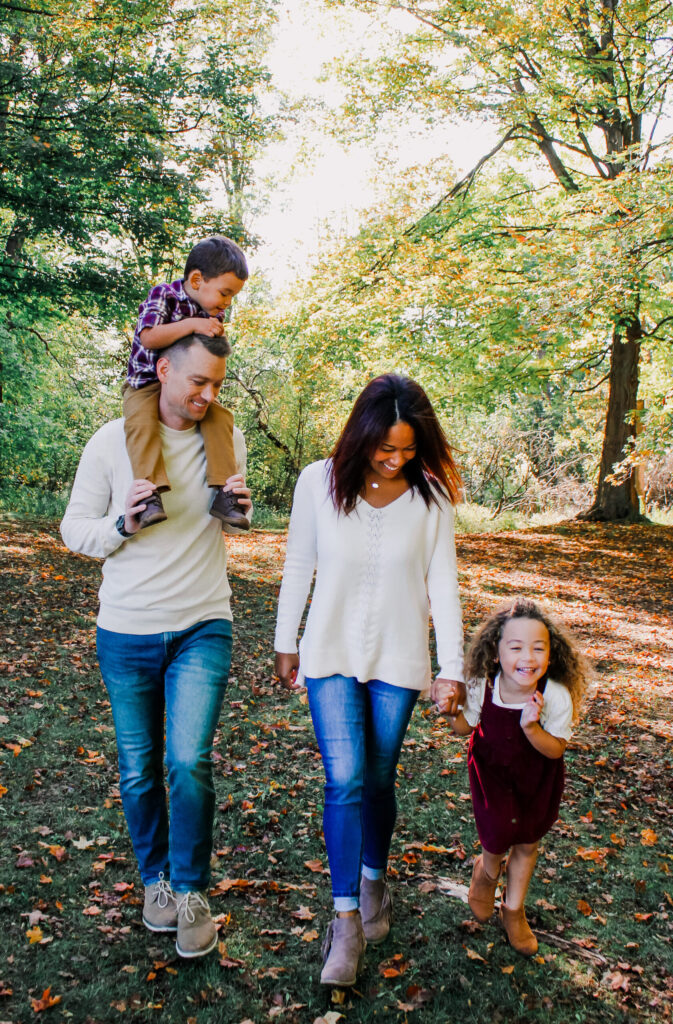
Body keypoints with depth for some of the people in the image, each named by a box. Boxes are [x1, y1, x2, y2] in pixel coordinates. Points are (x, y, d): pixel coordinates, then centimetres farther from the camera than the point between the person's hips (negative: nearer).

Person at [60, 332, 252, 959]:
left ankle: (190, 891, 13)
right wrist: (122, 523, -20)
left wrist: (241, 510, -8)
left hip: (202, 629, 0)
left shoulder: (227, 440, 1)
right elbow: (73, 530, 0)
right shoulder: (113, 441, -5)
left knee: (189, 763, -10)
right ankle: (154, 878, 34)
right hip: (126, 632, 0)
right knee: (138, 771, 11)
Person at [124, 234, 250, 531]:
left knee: (220, 416, -16)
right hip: (147, 381, -5)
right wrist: (192, 325, -33)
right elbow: (148, 337, -29)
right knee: (141, 422, -32)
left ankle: (223, 494, -19)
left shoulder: (212, 313, 5)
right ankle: (150, 493, -39)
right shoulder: (163, 295, -13)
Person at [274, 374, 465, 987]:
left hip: (397, 661, 1)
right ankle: (347, 921, 6)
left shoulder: (431, 496, -8)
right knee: (344, 780, -7)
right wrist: (286, 645, 7)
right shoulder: (320, 482, -9)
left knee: (378, 781, 12)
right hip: (331, 655, 0)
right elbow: (298, 567, 1)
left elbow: (443, 585, -4)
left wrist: (452, 670, -5)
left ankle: (374, 881, 37)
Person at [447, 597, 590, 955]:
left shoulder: (556, 696, -30)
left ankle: (513, 909, 39)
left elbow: (555, 750, -20)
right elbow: (464, 727, -9)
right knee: (496, 839, 0)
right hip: (491, 771, 0)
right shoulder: (482, 688, -27)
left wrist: (532, 727, -39)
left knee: (527, 843, 13)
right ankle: (487, 872, 39)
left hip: (536, 778, 1)